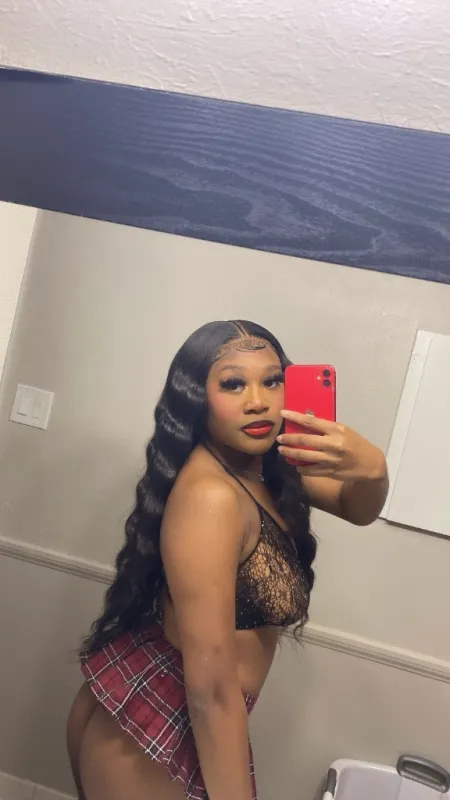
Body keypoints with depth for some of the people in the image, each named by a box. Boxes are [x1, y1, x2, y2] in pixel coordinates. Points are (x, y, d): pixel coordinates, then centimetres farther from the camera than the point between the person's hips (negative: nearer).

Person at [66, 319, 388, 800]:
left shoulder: (265, 465, -2)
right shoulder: (210, 494, -29)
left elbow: (359, 509, 2)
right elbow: (212, 691, -29)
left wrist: (370, 469, -20)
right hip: (146, 745, -8)